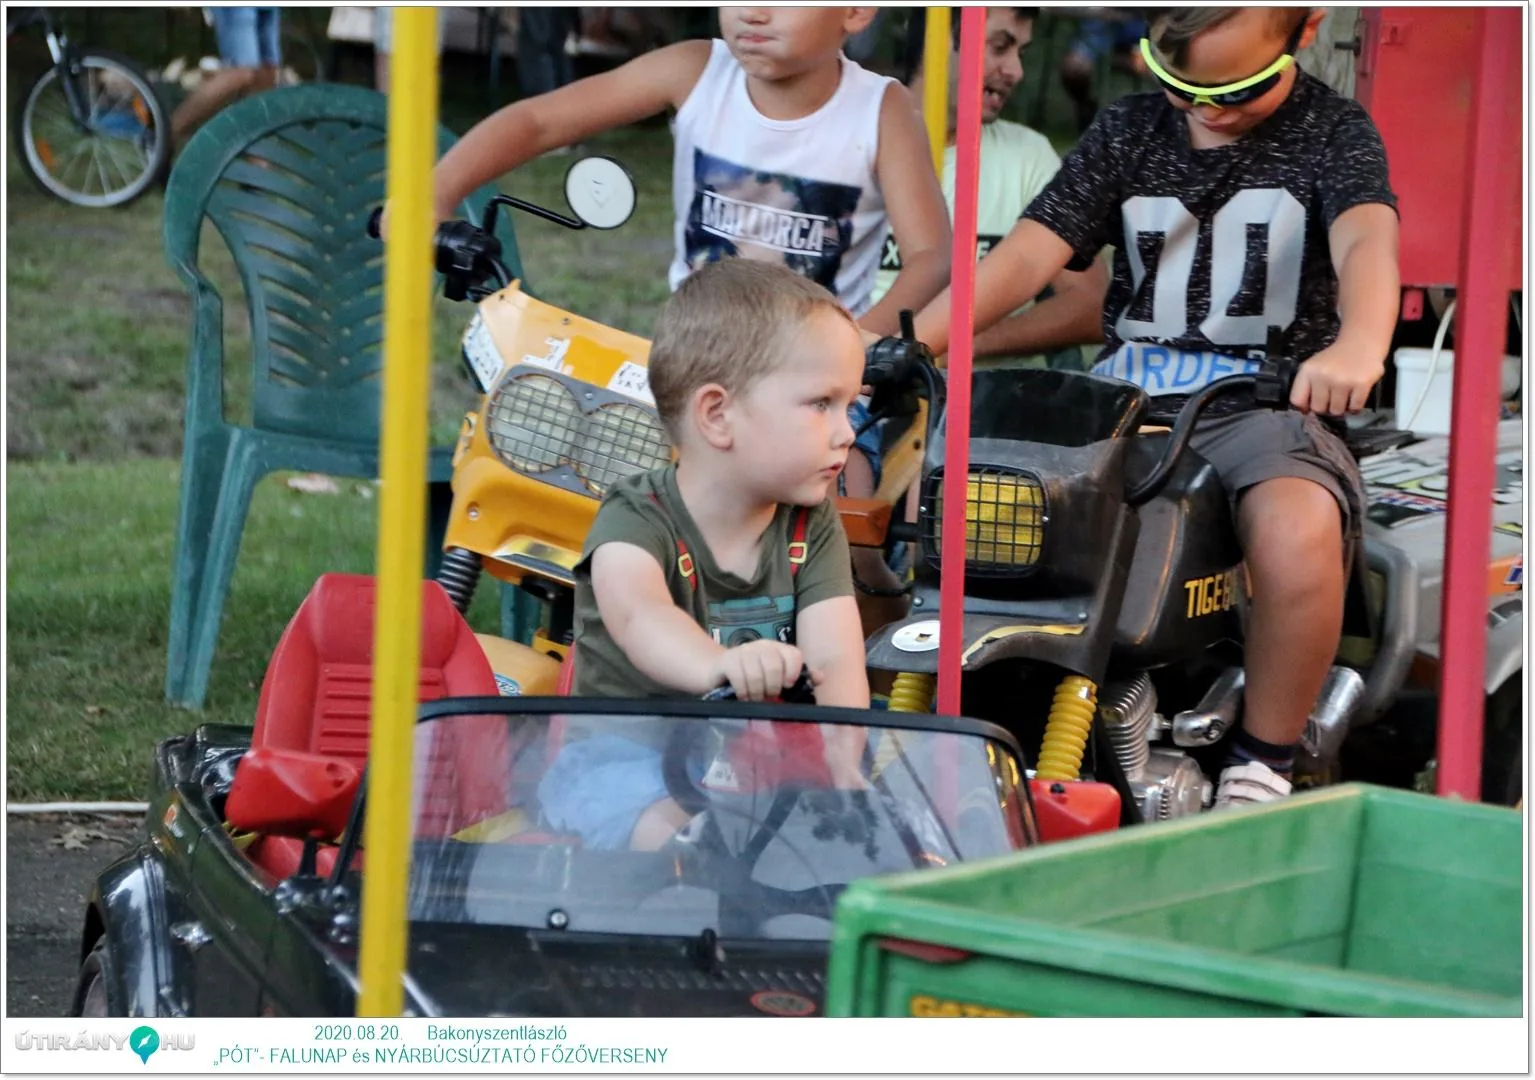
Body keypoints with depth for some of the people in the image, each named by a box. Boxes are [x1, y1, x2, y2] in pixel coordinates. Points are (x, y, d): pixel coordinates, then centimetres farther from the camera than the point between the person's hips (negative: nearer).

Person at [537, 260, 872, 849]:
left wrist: (840, 756, -37)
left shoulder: (811, 528, 2)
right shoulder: (638, 518, -14)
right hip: (625, 759, -5)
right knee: (679, 834, -35)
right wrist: (718, 666, -63)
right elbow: (637, 611, -39)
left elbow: (834, 659, -14)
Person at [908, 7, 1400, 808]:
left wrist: (1359, 346, -44)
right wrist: (909, 344, -15)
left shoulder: (1332, 132, 1)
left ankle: (1261, 770, -19)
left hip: (1264, 403, -4)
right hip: (1124, 396, 4)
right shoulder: (1127, 132, 12)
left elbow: (1366, 240, -19)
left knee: (1299, 533, -38)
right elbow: (1027, 255, 2)